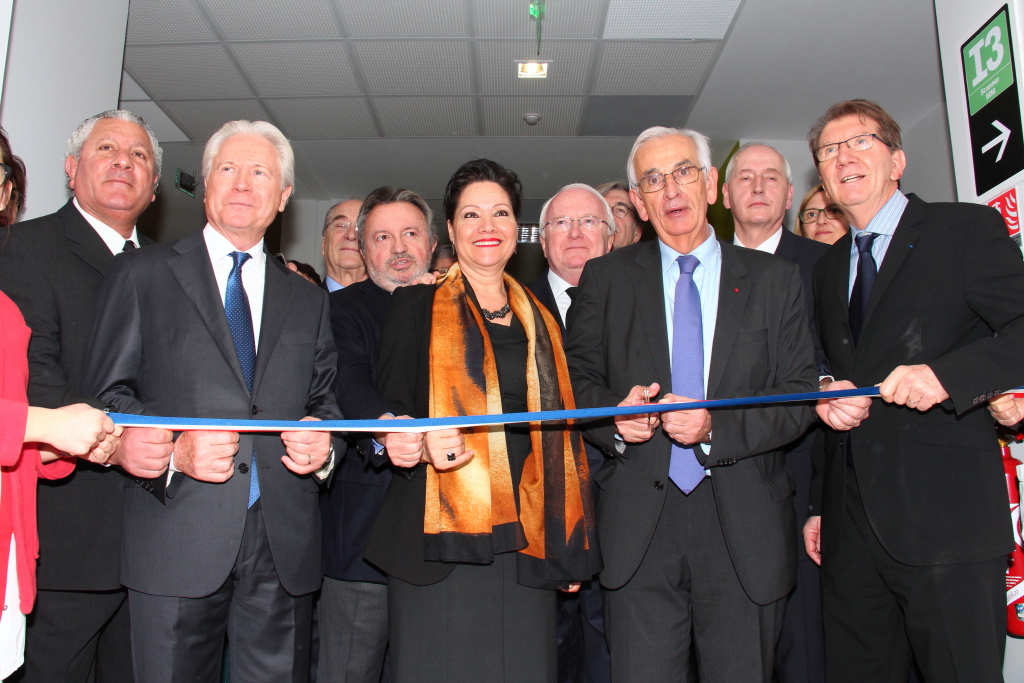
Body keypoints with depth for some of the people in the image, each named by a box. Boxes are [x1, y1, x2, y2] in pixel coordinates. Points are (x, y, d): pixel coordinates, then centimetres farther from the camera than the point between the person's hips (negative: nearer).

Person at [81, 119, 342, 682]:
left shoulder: (308, 300, 17)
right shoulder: (141, 275, 7)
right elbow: (105, 396, 1)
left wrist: (322, 444, -6)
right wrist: (175, 453, -15)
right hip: (177, 539, -2)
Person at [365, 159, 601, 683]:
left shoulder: (538, 319, 16)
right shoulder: (416, 306, 5)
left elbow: (557, 432, 17)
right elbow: (389, 408, 1)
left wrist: (566, 544, 12)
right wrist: (420, 438, -23)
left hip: (523, 537, 4)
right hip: (440, 533, -3)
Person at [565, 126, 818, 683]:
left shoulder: (775, 280, 6)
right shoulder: (605, 278, 8)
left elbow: (802, 396, 1)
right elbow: (576, 378, 7)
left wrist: (715, 425, -15)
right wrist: (613, 414, -14)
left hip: (745, 527, 1)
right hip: (639, 523, 0)